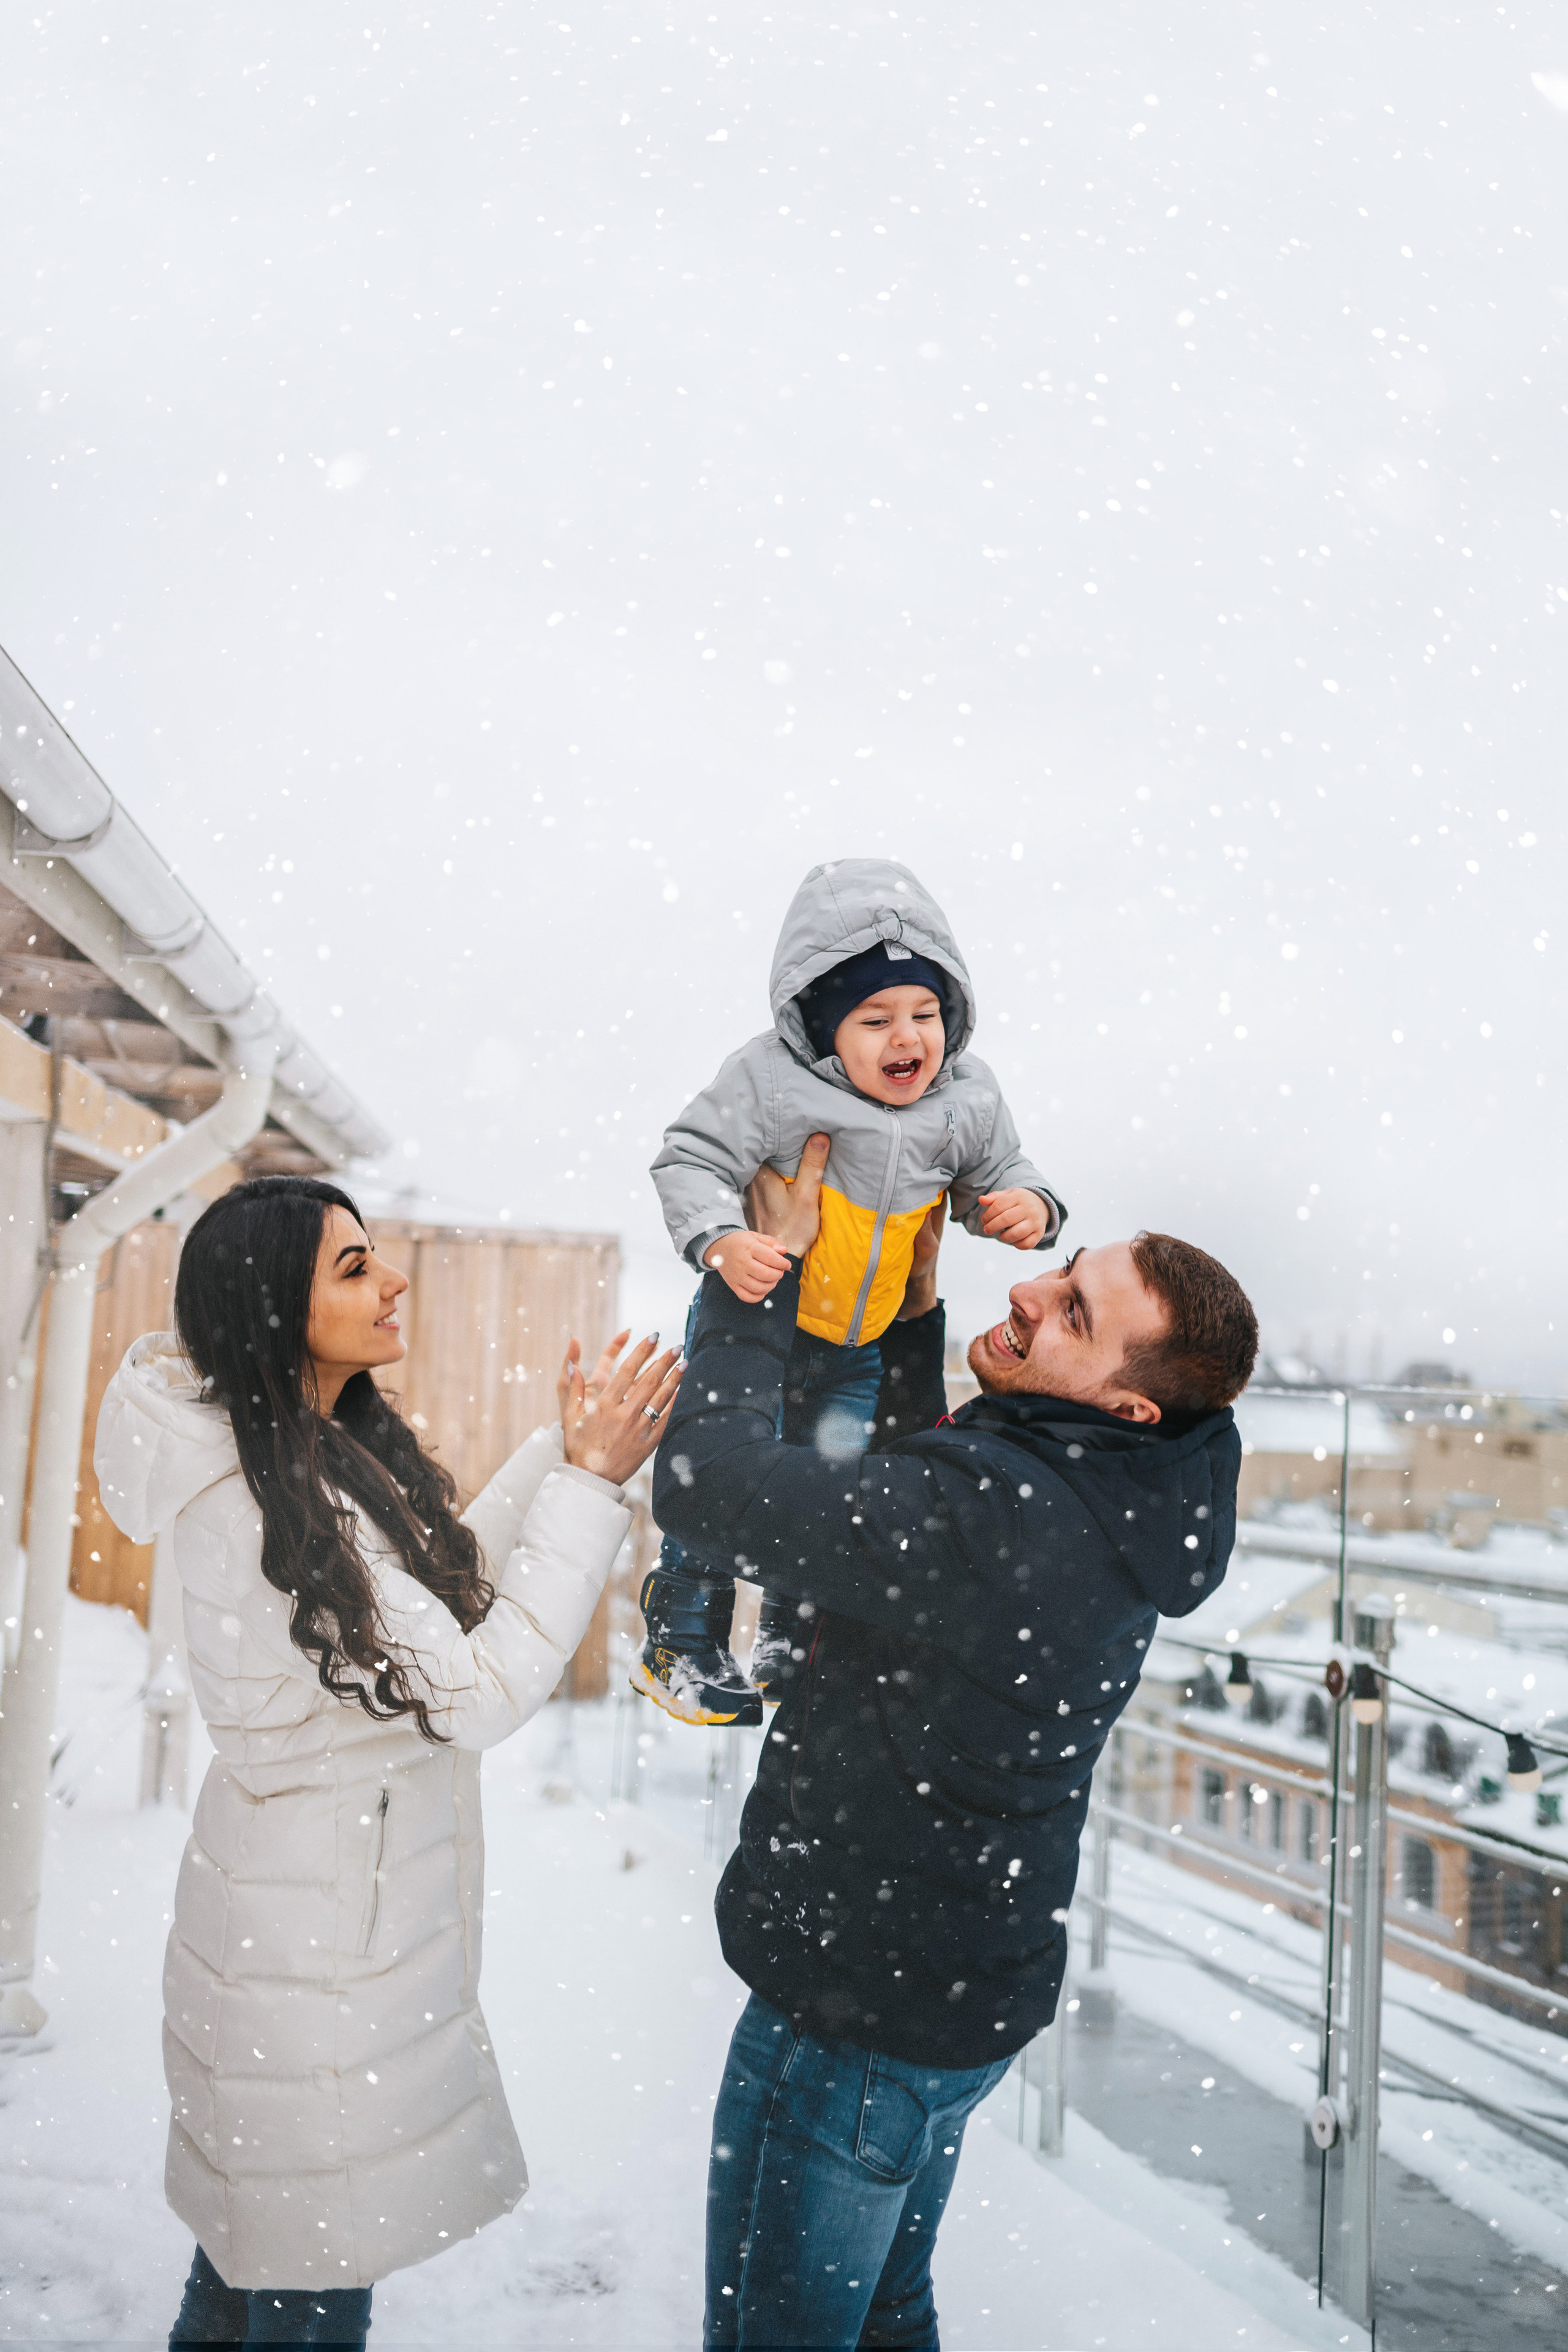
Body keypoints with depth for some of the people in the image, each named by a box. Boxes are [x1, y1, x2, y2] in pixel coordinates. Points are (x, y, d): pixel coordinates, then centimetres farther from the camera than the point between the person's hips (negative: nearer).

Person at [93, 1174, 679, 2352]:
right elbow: (475, 1693, -30)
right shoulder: (258, 1503, -30)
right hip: (323, 1942, -9)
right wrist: (589, 1484, -26)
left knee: (259, 2225, 28)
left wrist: (561, 1450, 1)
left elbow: (445, 1581, 10)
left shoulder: (326, 1446, 0)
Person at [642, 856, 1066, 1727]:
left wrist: (1027, 1207, -15)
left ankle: (792, 1650, 39)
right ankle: (682, 1649, 22)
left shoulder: (969, 1101, -9)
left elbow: (995, 1173, 7)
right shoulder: (769, 1082, -24)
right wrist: (721, 1241, -36)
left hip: (863, 1344, 5)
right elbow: (690, 1160, -19)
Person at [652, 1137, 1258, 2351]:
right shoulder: (1117, 1500, -3)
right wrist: (914, 1310, 4)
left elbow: (710, 1484, -32)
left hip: (859, 2011, -9)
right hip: (972, 1988, 9)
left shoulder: (1003, 1511, -34)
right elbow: (909, 1509, 13)